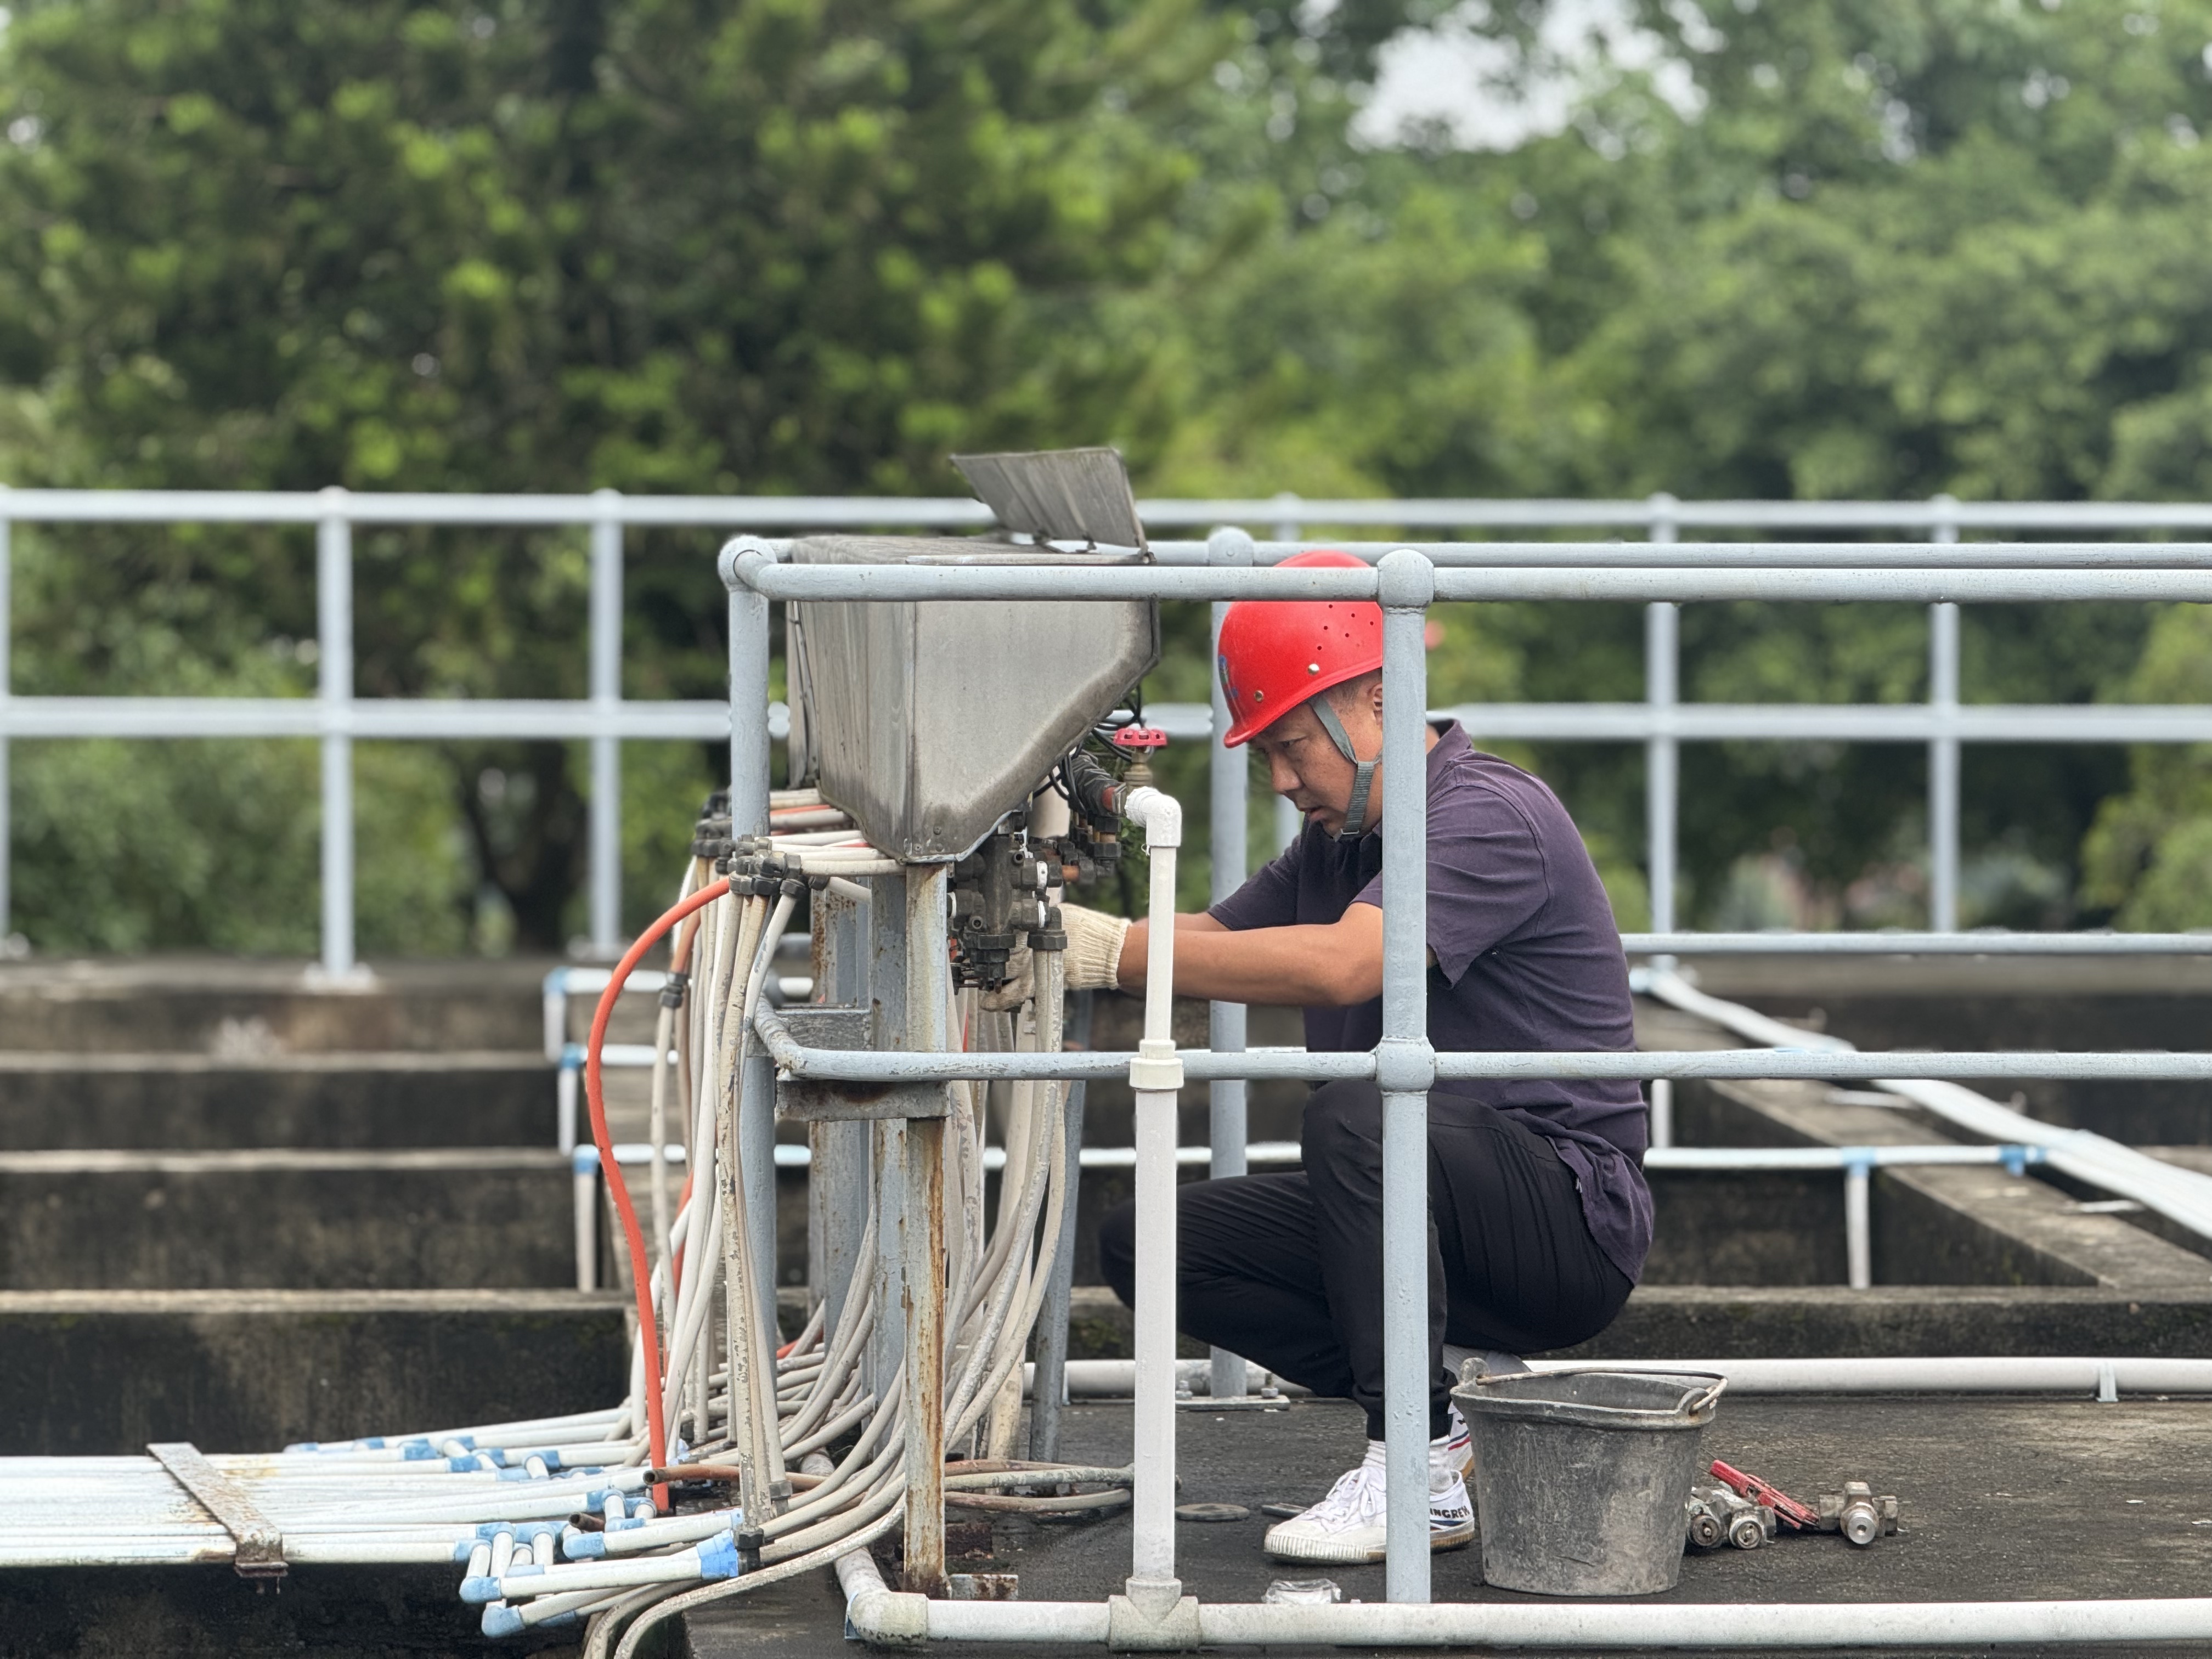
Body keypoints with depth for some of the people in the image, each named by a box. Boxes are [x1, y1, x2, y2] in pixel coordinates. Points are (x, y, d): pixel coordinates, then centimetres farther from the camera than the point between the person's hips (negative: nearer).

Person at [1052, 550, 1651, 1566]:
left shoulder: (1491, 816, -16)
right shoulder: (1338, 841, 14)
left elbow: (1339, 965, -30)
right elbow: (1213, 945, 12)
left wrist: (1117, 950, -29)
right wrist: (1059, 936, -7)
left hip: (1572, 1219, -9)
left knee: (1356, 1116, -37)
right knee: (1148, 1242, -4)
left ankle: (1422, 1476, -27)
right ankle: (1450, 1411, -3)